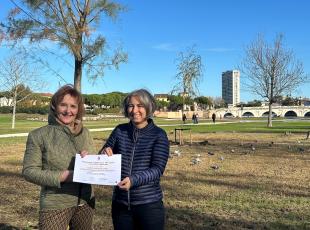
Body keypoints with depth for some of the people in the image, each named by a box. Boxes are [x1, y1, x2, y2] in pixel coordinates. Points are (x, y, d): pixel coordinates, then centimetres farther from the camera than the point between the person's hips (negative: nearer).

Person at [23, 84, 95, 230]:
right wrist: (62, 176, -20)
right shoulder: (39, 135, -7)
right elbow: (29, 171, -10)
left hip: (85, 202, 4)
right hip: (55, 206, -4)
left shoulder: (85, 133, 5)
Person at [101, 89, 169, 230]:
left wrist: (133, 180, -30)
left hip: (149, 204, -3)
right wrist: (104, 154, -16)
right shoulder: (120, 131, 1)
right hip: (120, 204, 3)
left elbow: (157, 169, -15)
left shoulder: (158, 135, -8)